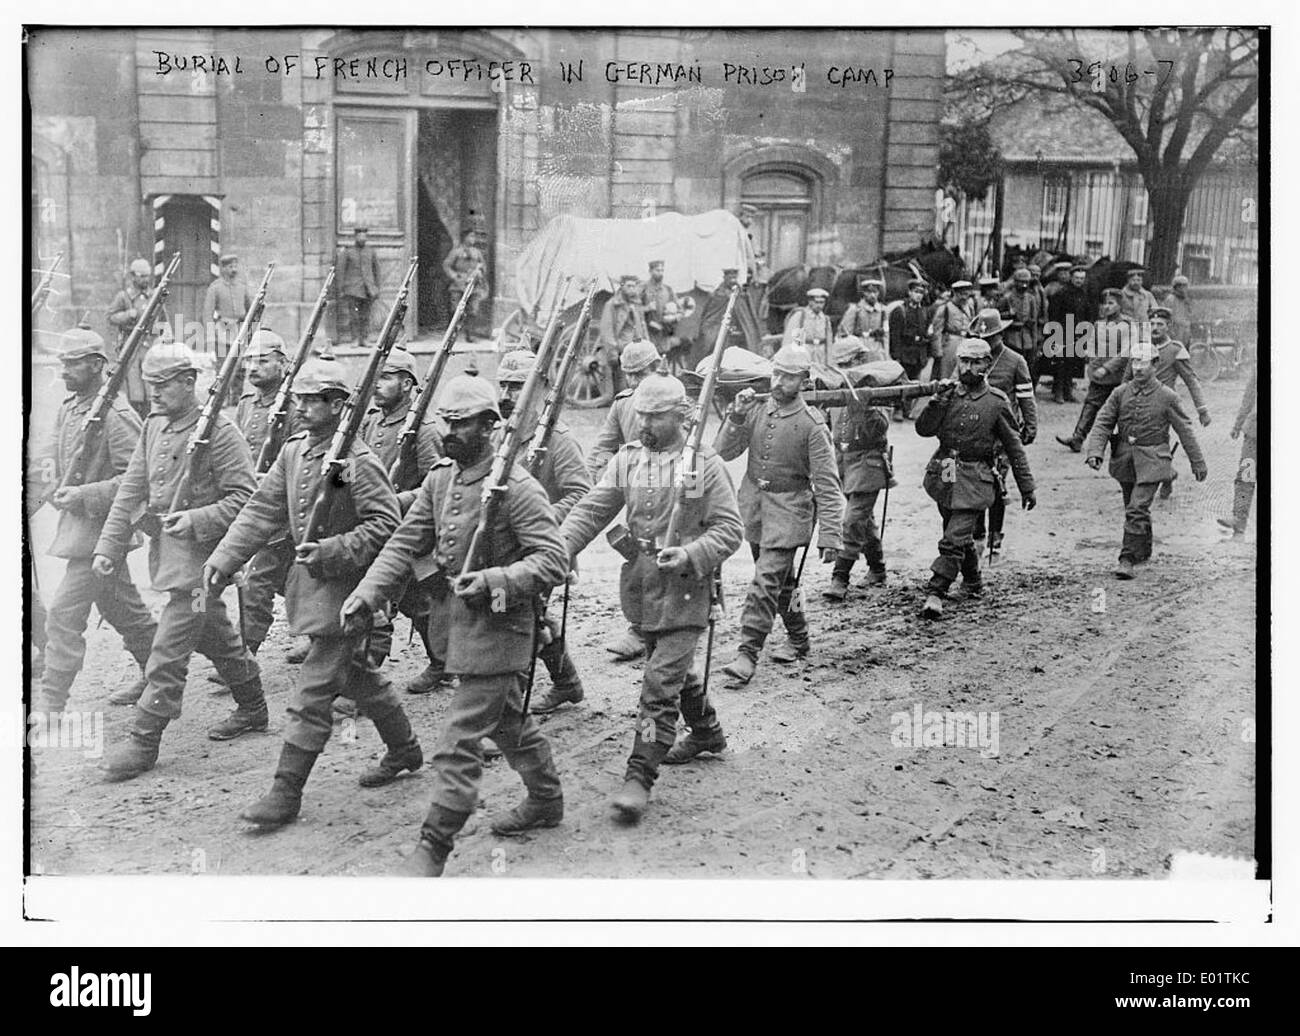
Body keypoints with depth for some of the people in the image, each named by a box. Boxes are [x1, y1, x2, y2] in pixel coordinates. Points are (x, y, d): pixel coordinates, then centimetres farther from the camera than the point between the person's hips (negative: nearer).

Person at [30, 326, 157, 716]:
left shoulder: (117, 416, -19)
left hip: (101, 527, -9)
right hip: (75, 522, 9)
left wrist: (84, 495, -27)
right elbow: (55, 456, 23)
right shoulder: (68, 408, 9)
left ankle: (50, 703, -2)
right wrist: (49, 474, 1)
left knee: (63, 614, -9)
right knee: (121, 606, 19)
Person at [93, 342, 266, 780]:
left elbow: (244, 498, -15)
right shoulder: (154, 426, 8)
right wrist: (109, 546, 4)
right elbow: (131, 489, 9)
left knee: (168, 653, -7)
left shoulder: (219, 433, -14)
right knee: (217, 637, 21)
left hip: (198, 556, -8)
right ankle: (252, 708, 36)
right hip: (166, 550, 8)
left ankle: (143, 740, -1)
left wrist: (196, 520, -25)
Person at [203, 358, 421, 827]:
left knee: (312, 692, -6)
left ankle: (286, 793, 1)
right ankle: (404, 750, 40)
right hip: (309, 578, 9)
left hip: (345, 585, -9)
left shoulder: (358, 462, -18)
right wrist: (223, 558, -1)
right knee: (357, 673, 22)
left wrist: (332, 551, -26)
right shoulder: (293, 451, 6)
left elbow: (386, 523, -19)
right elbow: (262, 508, 6)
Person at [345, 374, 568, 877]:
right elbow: (406, 542, 4)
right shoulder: (440, 477, 5)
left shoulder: (516, 487, -18)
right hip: (455, 621, 8)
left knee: (459, 744, -6)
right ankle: (546, 799, 46)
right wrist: (366, 595, -8)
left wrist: (494, 580, -30)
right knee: (509, 719, 25)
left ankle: (433, 847, 4)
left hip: (496, 628, -8)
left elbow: (555, 560, -20)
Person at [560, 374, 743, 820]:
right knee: (675, 668, 23)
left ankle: (640, 776, -9)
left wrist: (690, 554, -23)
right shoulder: (627, 459, 4)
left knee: (661, 682, -12)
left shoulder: (705, 465, -8)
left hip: (684, 588, -6)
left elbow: (729, 528, -7)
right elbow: (591, 511, -1)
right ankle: (706, 732, 47)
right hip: (640, 584, 6)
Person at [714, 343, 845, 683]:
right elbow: (723, 452, 0)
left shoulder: (811, 424, -12)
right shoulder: (756, 410, 2)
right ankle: (799, 641, 35)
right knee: (782, 580, 19)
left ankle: (748, 654, -10)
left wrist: (830, 534, -17)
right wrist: (735, 418, -15)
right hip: (753, 505, 6)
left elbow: (827, 485, -12)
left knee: (766, 581, -13)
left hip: (788, 511, -5)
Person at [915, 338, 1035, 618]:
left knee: (954, 539, -13)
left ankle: (935, 593, -13)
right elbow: (924, 429, 0)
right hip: (943, 476, 5)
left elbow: (1014, 447, 1)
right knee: (961, 535, 20)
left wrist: (1026, 487, 2)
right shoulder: (948, 395, 6)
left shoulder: (996, 403, -5)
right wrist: (937, 403, -16)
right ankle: (974, 582, 40)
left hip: (973, 479, -5)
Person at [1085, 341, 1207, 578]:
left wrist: (1197, 462, 6)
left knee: (1136, 510, -16)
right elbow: (1103, 423, -2)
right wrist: (1095, 452, -18)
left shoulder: (1167, 397, -4)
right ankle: (1144, 552, 38)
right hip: (1124, 459, 4)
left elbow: (1185, 430, 2)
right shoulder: (1120, 393, 2)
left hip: (1151, 461, -4)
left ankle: (1127, 559, -12)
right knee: (1135, 509, 18)